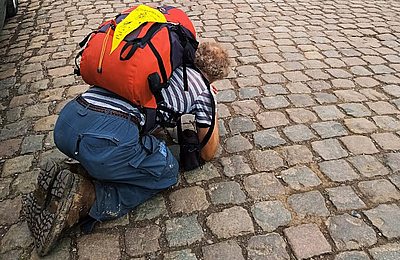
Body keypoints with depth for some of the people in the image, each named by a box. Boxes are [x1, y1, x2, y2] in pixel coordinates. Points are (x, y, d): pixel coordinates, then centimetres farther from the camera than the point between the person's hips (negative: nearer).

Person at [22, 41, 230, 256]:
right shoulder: (202, 90, 13)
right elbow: (208, 153, 23)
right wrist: (212, 114, 37)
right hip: (110, 137, -7)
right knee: (167, 172, 17)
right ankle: (85, 195, -2)